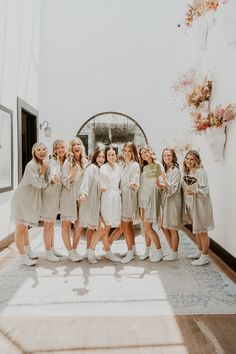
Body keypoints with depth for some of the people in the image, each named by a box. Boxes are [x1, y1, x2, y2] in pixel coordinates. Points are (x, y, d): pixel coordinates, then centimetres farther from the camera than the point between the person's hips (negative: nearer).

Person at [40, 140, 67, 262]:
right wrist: (54, 178, -59)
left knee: (52, 223, 18)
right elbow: (53, 173, -38)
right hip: (49, 194, -7)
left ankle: (52, 248, 30)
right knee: (48, 224, 1)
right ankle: (48, 252, 12)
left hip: (57, 195, 7)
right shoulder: (52, 161, -16)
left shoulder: (65, 162, 5)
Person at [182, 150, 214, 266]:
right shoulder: (186, 172, 8)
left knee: (202, 231, 2)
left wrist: (194, 192, -37)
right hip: (190, 205, 8)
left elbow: (205, 189, -21)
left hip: (200, 205, -8)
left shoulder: (200, 172, -15)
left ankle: (204, 257, 15)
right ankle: (199, 252, 36)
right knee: (196, 230, 19)